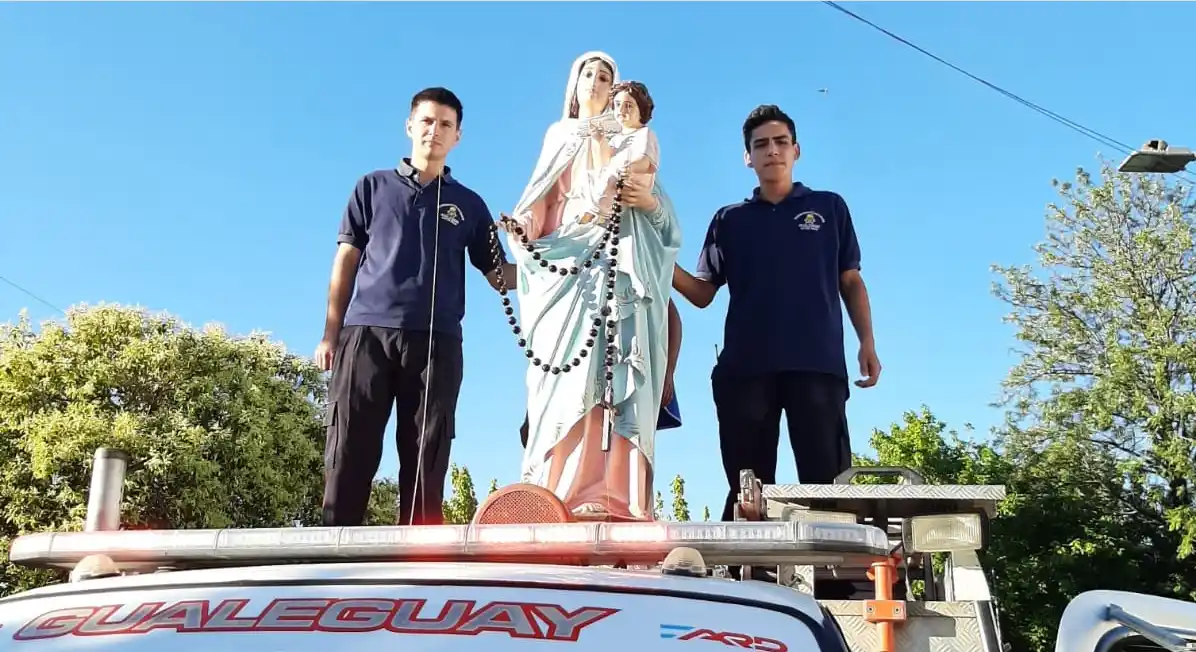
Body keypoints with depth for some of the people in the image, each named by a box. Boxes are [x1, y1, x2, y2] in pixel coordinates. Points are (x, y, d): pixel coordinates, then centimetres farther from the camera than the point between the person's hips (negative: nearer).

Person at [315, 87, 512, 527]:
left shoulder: (469, 204, 18)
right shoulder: (373, 186, 17)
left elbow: (499, 275, 13)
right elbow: (346, 261, 13)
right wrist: (330, 333, 4)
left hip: (436, 340, 1)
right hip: (366, 331, 0)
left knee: (426, 461, -2)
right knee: (349, 453, -5)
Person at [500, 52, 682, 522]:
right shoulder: (559, 138, 23)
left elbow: (658, 212, 13)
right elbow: (539, 204, 12)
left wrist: (651, 201, -9)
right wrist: (522, 230, -7)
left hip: (616, 271, 0)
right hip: (564, 269, 1)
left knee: (611, 385, -12)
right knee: (564, 385, -11)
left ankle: (609, 500, -17)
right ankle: (555, 499, -15)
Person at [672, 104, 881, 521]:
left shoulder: (829, 207, 18)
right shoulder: (729, 220, 19)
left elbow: (851, 281, 16)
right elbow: (703, 292, 14)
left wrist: (867, 343, 2)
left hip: (818, 364, -1)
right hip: (744, 367, 1)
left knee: (827, 483, -8)